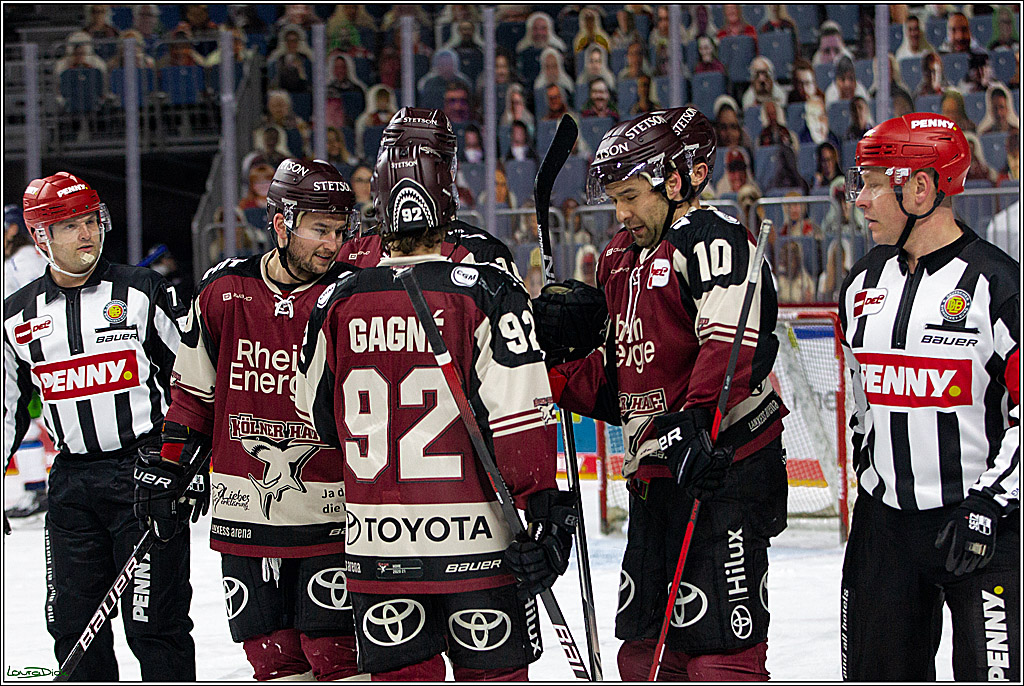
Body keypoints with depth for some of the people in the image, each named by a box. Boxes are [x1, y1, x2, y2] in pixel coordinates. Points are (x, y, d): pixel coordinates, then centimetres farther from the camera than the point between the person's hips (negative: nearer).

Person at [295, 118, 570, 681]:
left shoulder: (338, 303, 1)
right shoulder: (486, 293, -10)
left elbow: (319, 415, 14)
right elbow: (520, 415, -14)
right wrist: (546, 505, -8)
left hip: (376, 543, 3)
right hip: (476, 540, -3)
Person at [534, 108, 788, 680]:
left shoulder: (713, 238, -9)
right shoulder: (623, 259, 20)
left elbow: (732, 343, -25)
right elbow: (615, 385, 23)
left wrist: (697, 422, -36)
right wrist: (559, 372, 7)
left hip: (723, 467, -10)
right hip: (654, 476, 10)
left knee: (717, 645, -12)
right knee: (646, 648, 13)